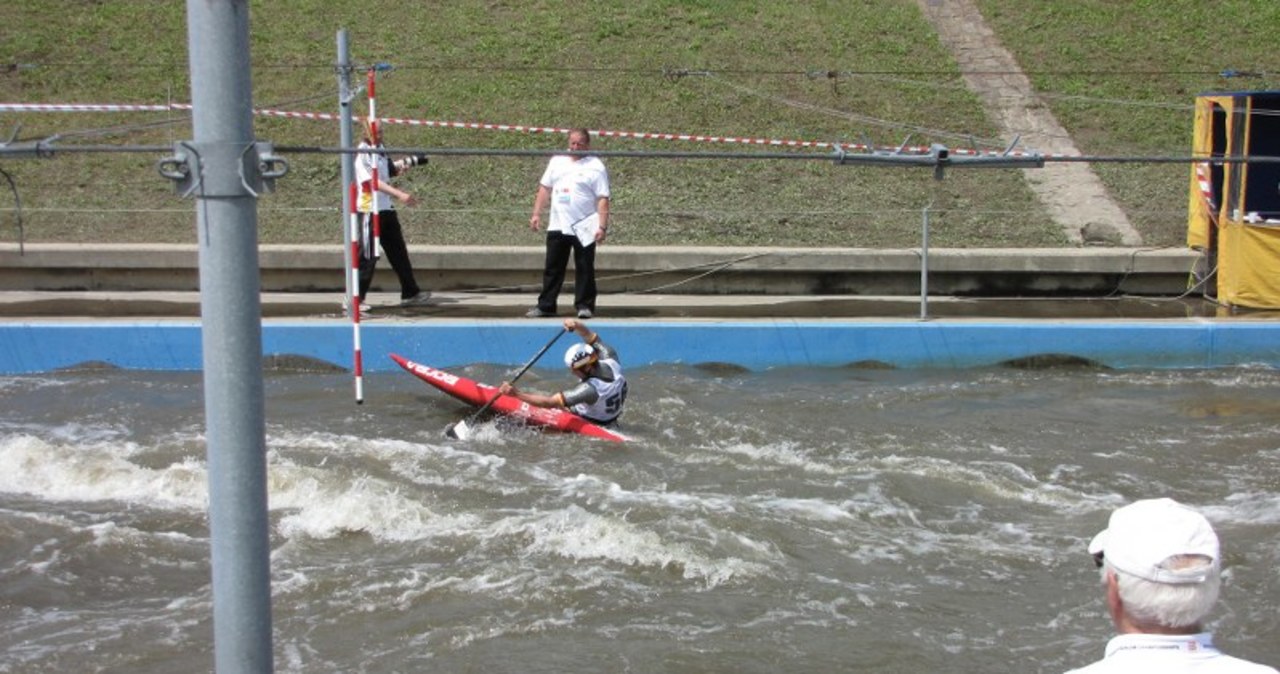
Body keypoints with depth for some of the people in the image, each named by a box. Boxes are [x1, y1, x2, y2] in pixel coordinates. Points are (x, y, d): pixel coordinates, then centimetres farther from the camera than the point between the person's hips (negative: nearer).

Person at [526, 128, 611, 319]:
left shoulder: (595, 167, -5)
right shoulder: (557, 161, 11)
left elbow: (603, 199, -9)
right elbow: (545, 188, 16)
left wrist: (602, 226, -16)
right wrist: (537, 214, 9)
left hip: (584, 229, -4)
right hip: (557, 226, 4)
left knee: (585, 269, 1)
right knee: (552, 268, 7)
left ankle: (585, 305, 10)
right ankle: (545, 306, 13)